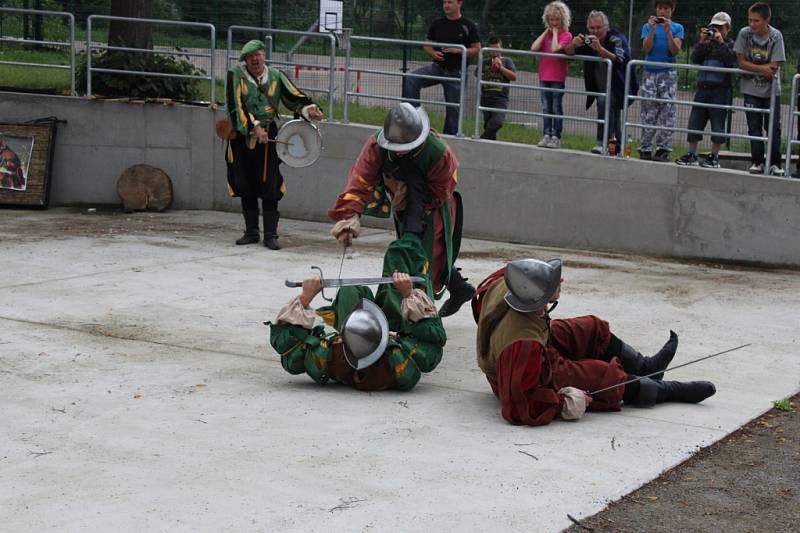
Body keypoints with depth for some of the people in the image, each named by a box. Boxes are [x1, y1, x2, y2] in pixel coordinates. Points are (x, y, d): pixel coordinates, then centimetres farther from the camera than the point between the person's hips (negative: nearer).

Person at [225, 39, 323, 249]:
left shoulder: (275, 76, 5)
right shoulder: (236, 75, -2)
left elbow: (293, 96, -2)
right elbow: (236, 106, -11)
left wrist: (309, 110, -22)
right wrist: (254, 127, -20)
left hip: (267, 137, 0)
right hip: (242, 137, 0)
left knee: (270, 187, -6)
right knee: (245, 187, 8)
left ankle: (270, 235, -1)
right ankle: (251, 232, 21)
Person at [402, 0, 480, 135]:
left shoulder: (468, 26, -2)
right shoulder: (437, 24, 8)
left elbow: (476, 49, -3)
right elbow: (427, 45, 14)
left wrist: (458, 50, -18)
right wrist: (433, 53, -9)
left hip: (455, 72, -3)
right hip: (437, 67, 3)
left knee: (453, 108, 1)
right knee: (410, 79, -21)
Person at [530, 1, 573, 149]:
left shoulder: (566, 35, -5)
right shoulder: (546, 34, 12)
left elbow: (555, 49, -22)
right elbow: (534, 48, -3)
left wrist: (555, 32, -9)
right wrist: (546, 31, -1)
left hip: (558, 77, -5)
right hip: (544, 76, 5)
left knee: (556, 107, -2)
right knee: (546, 108, 7)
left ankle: (556, 137, -1)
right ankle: (547, 135, 11)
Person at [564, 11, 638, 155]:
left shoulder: (617, 39, -18)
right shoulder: (589, 40, -4)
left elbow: (618, 60, -36)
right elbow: (567, 52, -7)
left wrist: (600, 49, -51)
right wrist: (573, 44, -31)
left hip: (618, 87, -6)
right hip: (600, 88, 6)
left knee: (604, 101, -32)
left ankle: (603, 143, -31)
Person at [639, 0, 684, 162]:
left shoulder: (677, 28, 6)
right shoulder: (648, 26, 8)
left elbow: (675, 51, -5)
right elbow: (646, 48, -4)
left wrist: (668, 31, -15)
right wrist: (652, 29, -14)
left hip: (668, 74, 0)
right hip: (650, 73, 1)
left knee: (667, 112, -6)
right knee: (648, 113, -1)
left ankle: (663, 149, -5)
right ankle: (645, 149, 2)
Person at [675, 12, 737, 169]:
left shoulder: (731, 45, 4)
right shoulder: (707, 44, 14)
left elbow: (731, 60, -14)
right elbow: (695, 59, 3)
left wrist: (721, 42, -13)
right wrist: (701, 42, -6)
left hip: (720, 90, -4)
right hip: (703, 87, 4)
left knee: (717, 124, 0)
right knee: (695, 121, 3)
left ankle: (714, 157, 7)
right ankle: (692, 154, 11)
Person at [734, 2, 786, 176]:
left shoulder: (775, 36, -12)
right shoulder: (745, 33, -8)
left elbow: (774, 68, -14)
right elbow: (741, 63, -9)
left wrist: (752, 67, -15)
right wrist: (763, 68, -17)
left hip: (771, 90, -1)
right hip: (751, 90, 1)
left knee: (773, 128, -1)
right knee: (754, 128, 3)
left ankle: (774, 164, 5)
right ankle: (757, 162, 10)